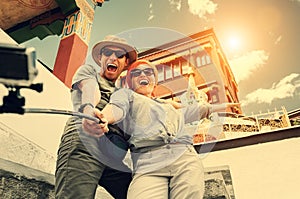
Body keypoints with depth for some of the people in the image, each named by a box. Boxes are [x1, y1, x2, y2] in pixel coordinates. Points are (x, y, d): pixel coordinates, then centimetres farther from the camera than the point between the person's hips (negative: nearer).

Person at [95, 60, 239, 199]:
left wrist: (223, 106, 55)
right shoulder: (126, 94, 23)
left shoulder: (168, 105, 35)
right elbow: (117, 108, 2)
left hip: (185, 158, 4)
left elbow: (190, 112, 45)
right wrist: (103, 117, -23)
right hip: (148, 163, -4)